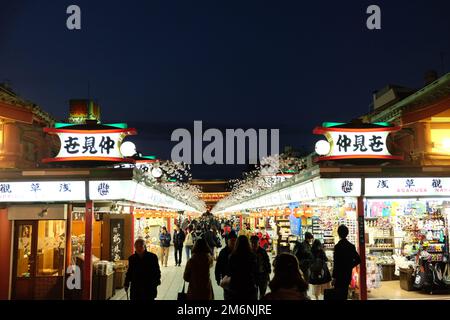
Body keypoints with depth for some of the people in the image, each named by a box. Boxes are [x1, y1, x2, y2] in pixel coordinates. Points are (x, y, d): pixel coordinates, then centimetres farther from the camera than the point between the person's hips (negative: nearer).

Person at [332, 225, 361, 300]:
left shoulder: (338, 246, -15)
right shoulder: (351, 246, 2)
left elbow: (336, 263, -15)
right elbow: (358, 260, 4)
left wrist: (334, 277, -10)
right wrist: (350, 266, 11)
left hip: (339, 275, -6)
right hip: (348, 274, 6)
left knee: (338, 294, 2)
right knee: (344, 293, 16)